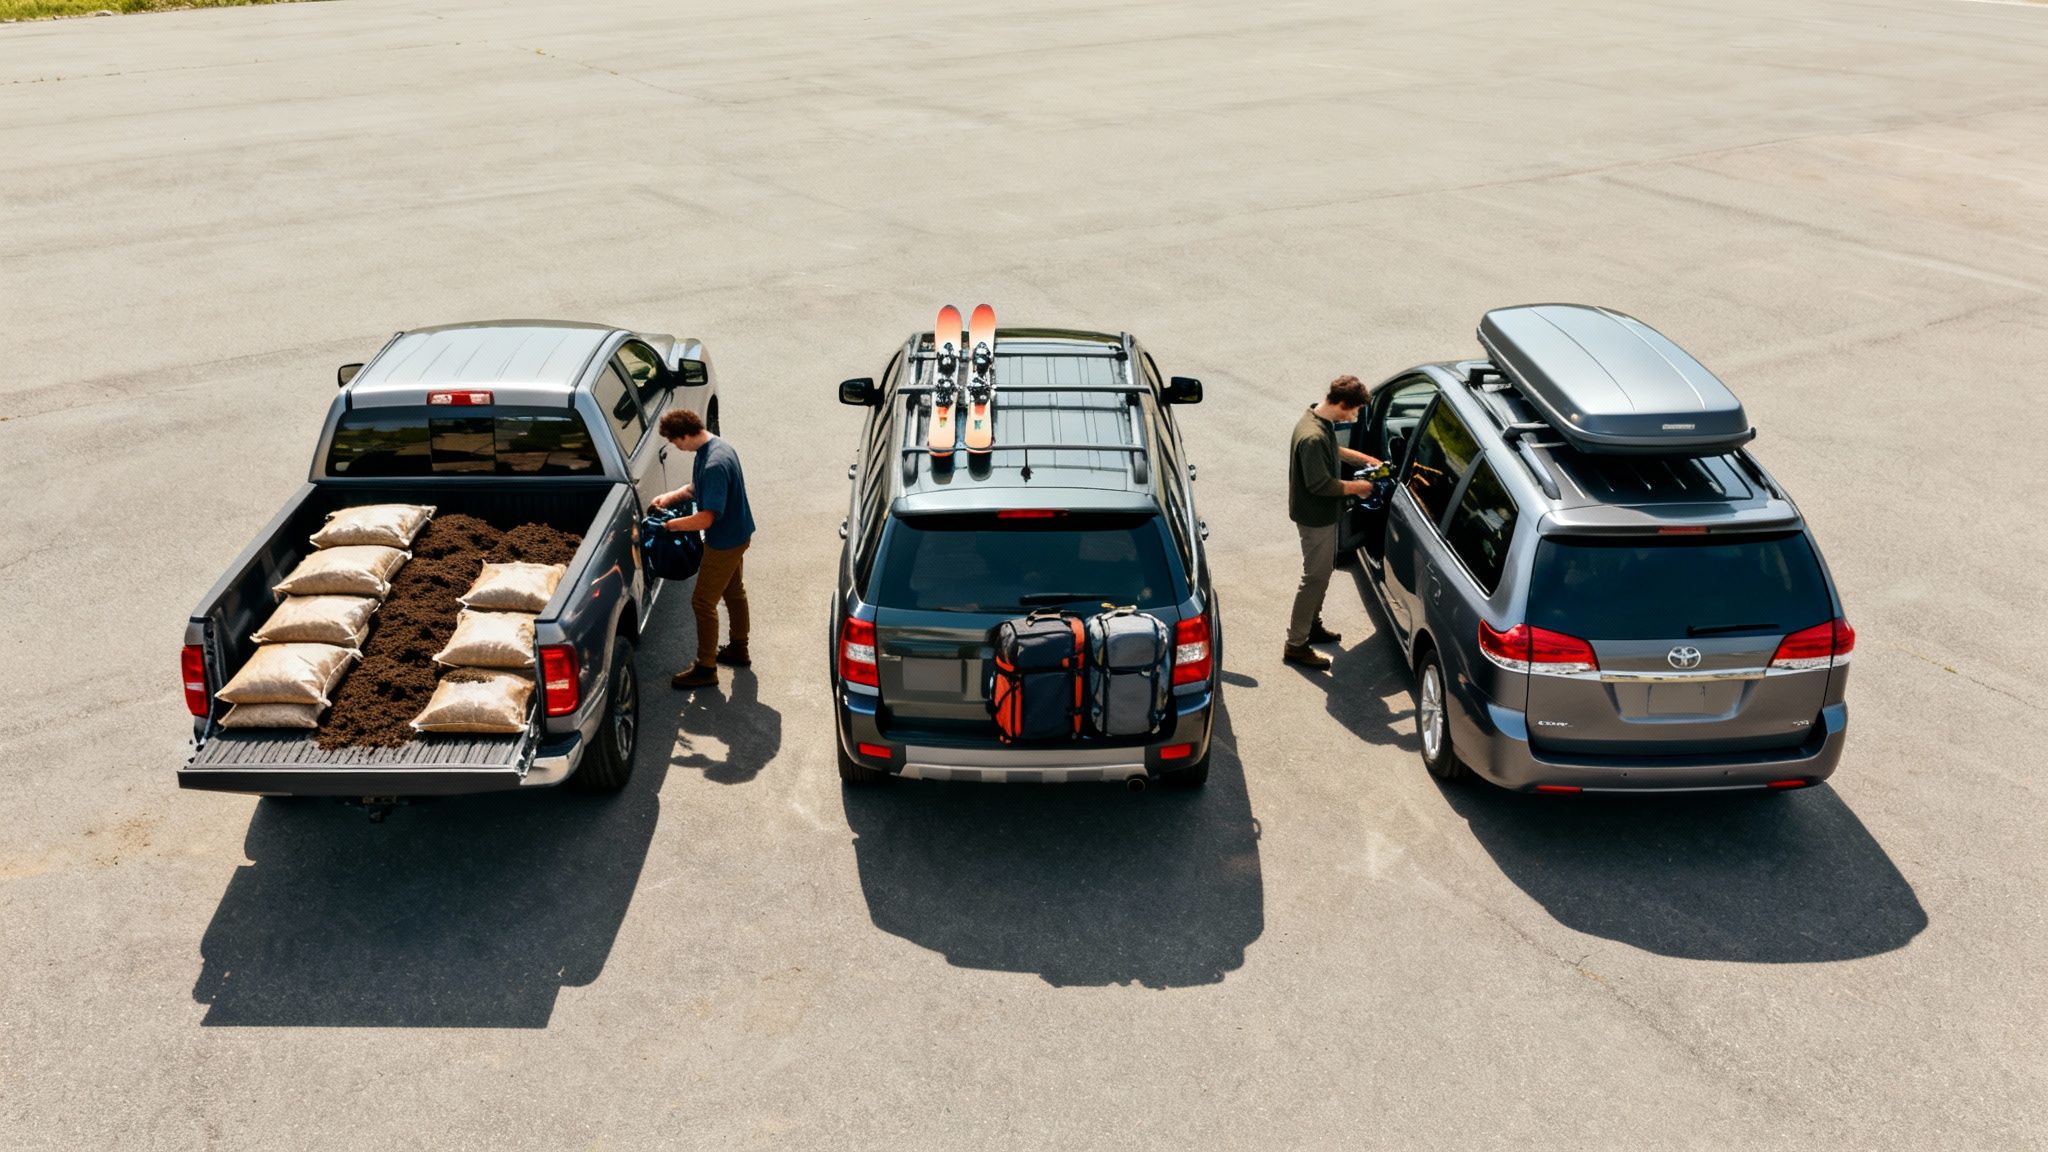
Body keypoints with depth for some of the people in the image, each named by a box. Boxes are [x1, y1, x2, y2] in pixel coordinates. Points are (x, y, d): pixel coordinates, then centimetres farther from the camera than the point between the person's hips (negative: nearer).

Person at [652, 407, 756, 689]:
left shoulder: (714, 464, -32)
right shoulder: (716, 447, 0)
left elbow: (706, 518, -33)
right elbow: (698, 487, 17)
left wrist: (669, 525, -21)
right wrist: (671, 496, 2)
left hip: (724, 543, -10)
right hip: (736, 534, 10)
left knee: (703, 603, 1)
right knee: (734, 592, 24)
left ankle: (706, 668, 11)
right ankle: (739, 649, 42)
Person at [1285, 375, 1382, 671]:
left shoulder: (1321, 420, 1)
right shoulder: (1313, 437, -31)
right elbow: (1320, 484, -28)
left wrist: (1365, 459, 15)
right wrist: (1356, 487, -16)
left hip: (1324, 514, 10)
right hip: (1315, 517, -10)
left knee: (1324, 570, 23)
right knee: (1315, 577, -1)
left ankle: (1312, 626, 39)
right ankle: (1296, 645, 8)